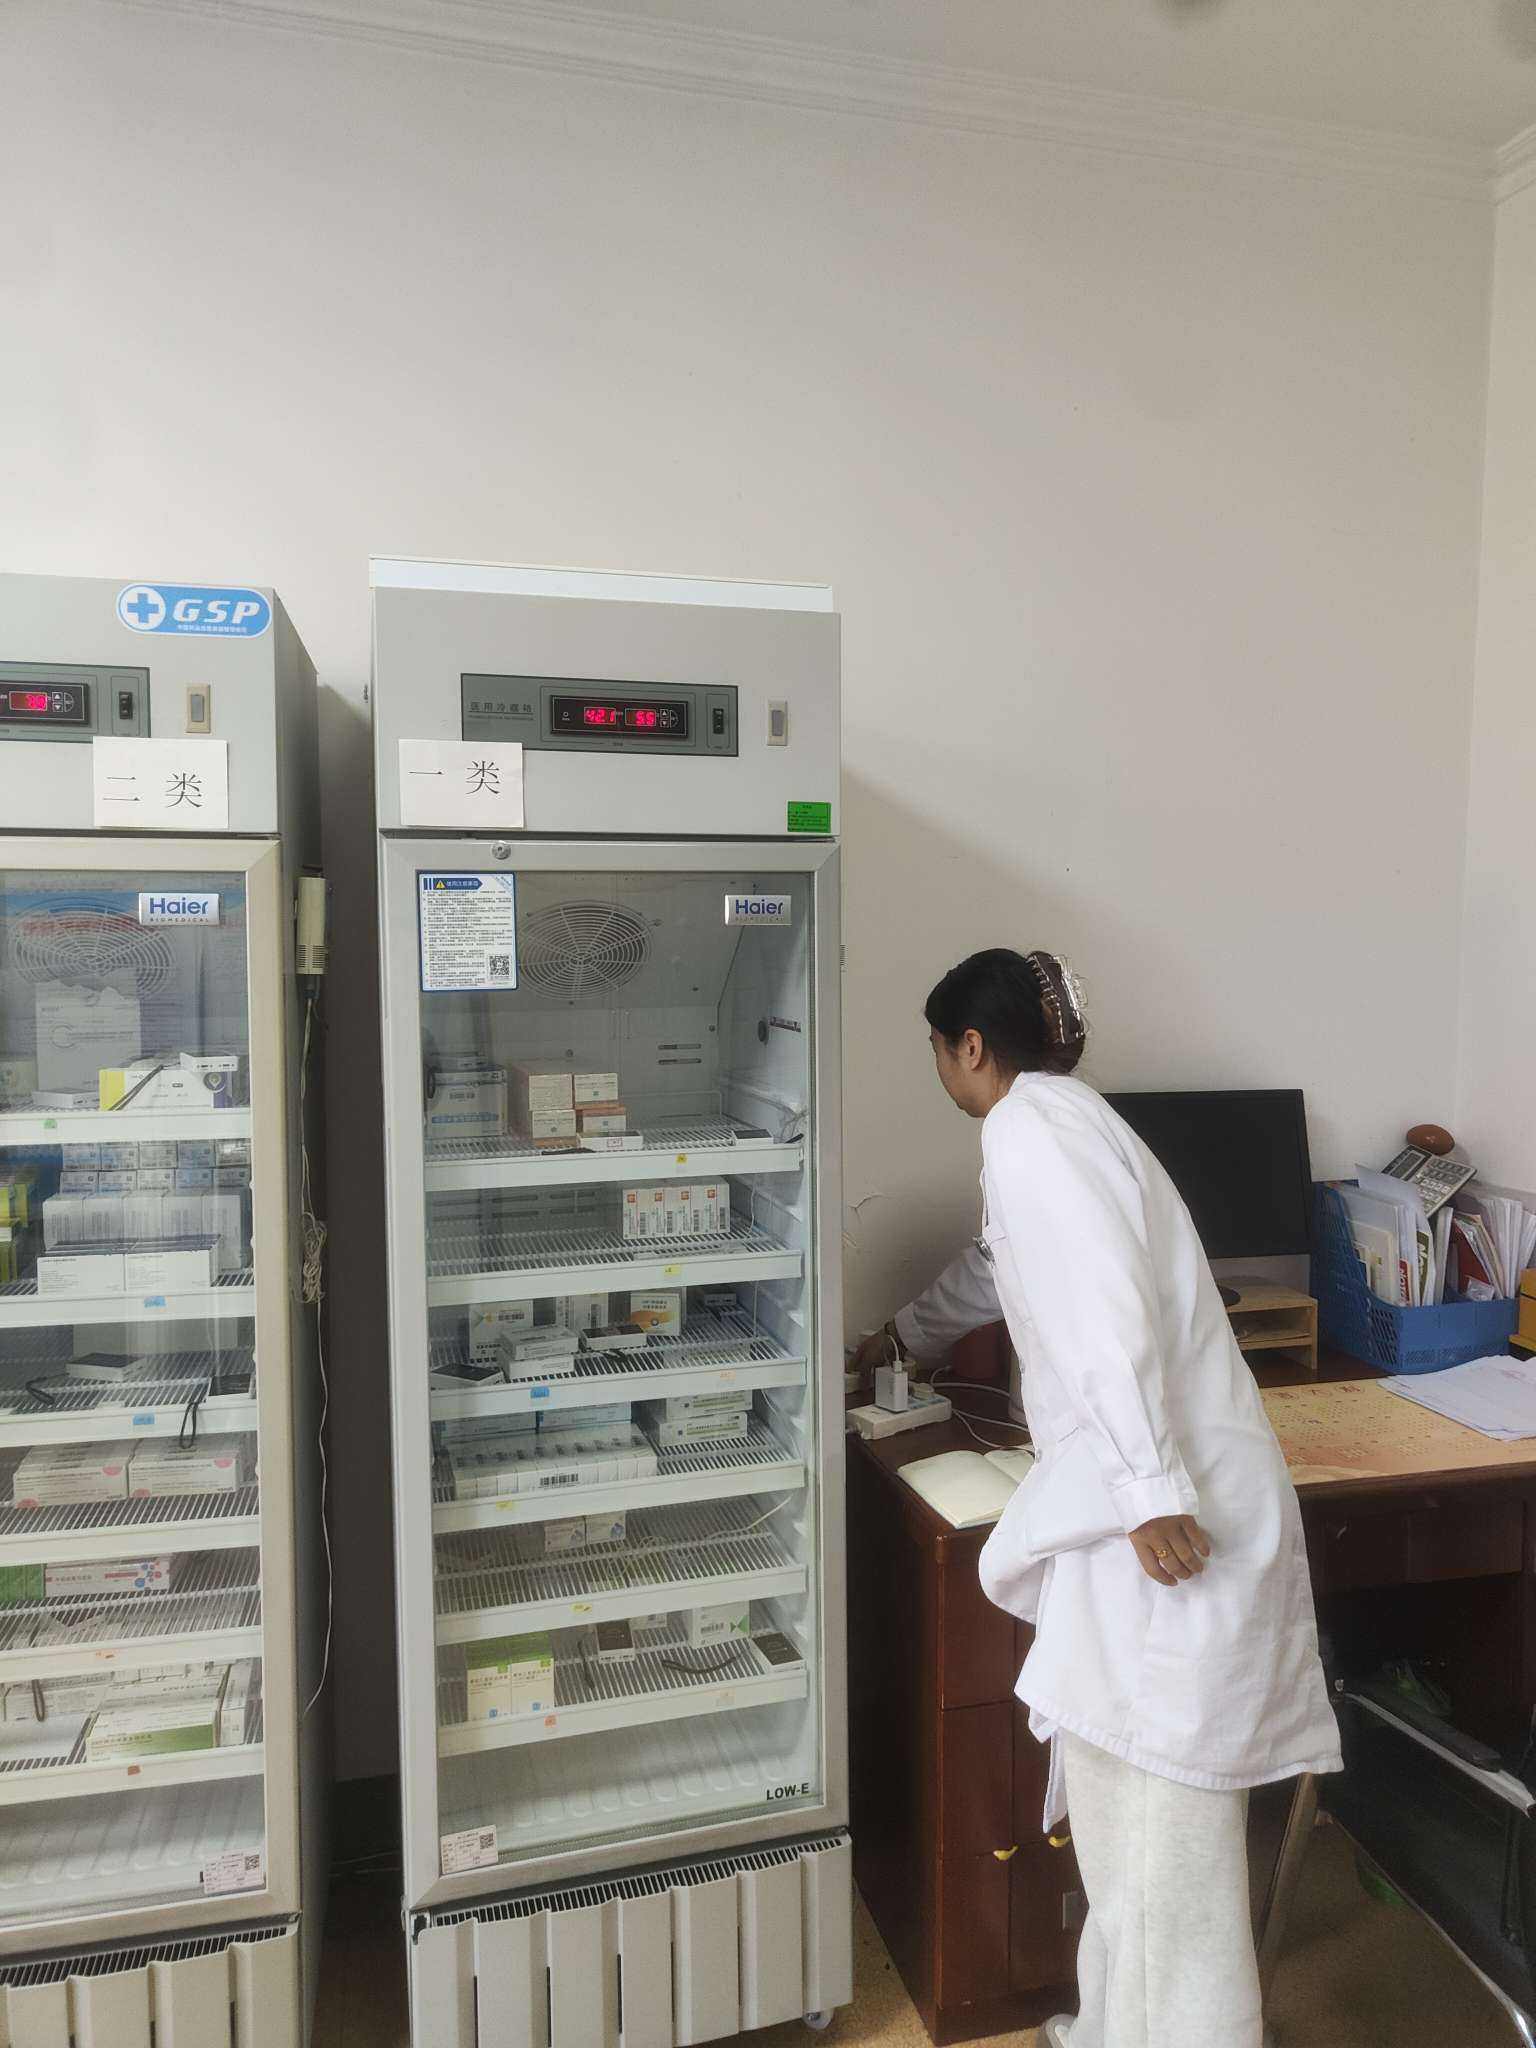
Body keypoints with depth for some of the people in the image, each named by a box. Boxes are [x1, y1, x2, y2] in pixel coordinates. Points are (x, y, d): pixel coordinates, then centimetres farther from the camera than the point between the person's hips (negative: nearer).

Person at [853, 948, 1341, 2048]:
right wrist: (900, 1337, 52)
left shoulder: (1030, 1125, -10)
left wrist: (1152, 1492, -25)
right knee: (1128, 1792, 18)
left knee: (1155, 1803, -1)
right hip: (1146, 1498, 10)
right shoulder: (1060, 1116, 21)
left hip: (1168, 1508, -10)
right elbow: (992, 1270, 37)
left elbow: (1107, 1310, -22)